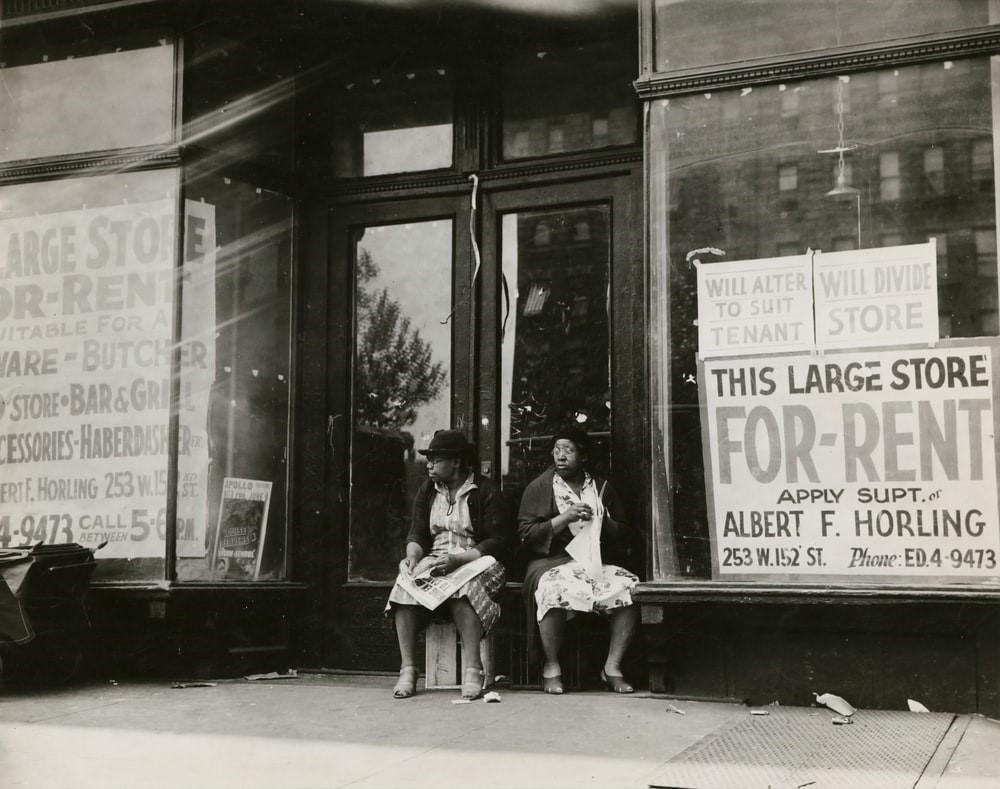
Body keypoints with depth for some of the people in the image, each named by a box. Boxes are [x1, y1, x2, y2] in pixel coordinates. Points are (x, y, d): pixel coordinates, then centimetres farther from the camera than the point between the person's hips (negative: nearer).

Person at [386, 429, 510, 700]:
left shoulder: (484, 492, -3)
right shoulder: (426, 490, 14)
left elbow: (498, 540, -9)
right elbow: (416, 534, 13)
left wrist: (459, 559, -22)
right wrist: (413, 555, -12)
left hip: (474, 562, -4)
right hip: (432, 560, 4)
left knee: (462, 588, -37)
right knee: (405, 585, -27)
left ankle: (472, 670, -38)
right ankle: (407, 669, -28)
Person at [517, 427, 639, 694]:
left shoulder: (603, 488, 16)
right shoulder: (539, 487, 8)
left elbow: (625, 537, 15)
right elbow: (526, 535, -2)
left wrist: (601, 521, -5)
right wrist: (565, 518, -11)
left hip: (597, 561, 3)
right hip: (552, 561, -3)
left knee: (630, 587, -26)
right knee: (555, 588, -38)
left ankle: (613, 666, -16)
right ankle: (551, 667, -21)